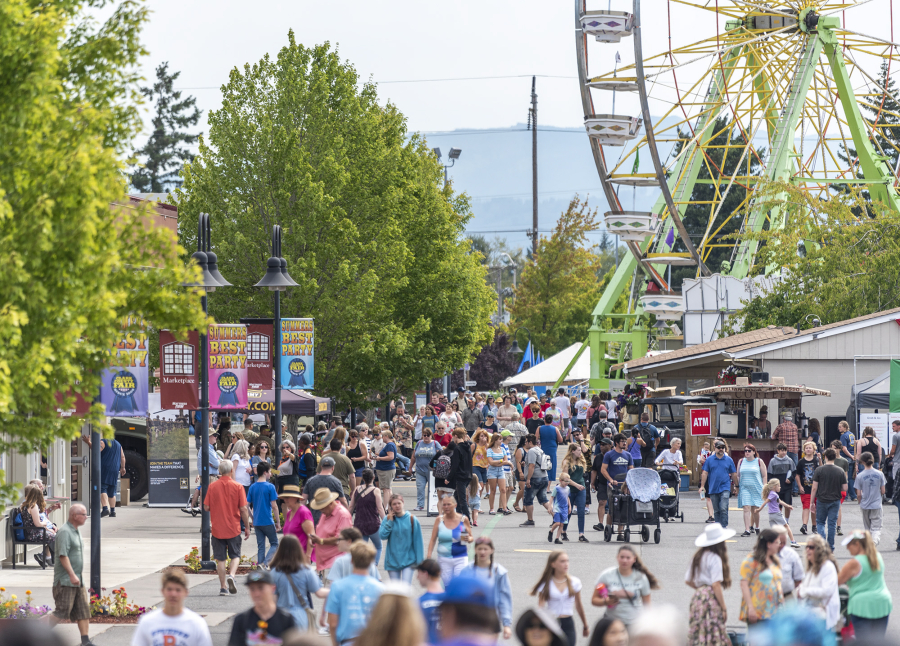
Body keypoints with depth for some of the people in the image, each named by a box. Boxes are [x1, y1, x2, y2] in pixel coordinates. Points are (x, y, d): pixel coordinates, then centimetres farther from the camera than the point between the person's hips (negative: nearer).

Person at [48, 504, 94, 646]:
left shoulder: (76, 532, 16)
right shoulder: (65, 532, -15)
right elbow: (63, 555, -22)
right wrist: (72, 575, -28)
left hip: (78, 580, 9)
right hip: (65, 580, -9)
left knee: (83, 610, 4)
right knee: (62, 612, -9)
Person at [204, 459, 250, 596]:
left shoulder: (212, 487, -4)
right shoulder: (237, 487, -6)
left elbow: (206, 507, -1)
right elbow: (243, 509, -7)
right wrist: (247, 527, 3)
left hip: (217, 528, 1)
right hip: (234, 528, -1)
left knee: (220, 559, 7)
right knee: (235, 555, 13)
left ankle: (223, 587, 5)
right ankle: (231, 575, -13)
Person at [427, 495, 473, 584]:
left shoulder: (463, 519, 0)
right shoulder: (439, 520, 2)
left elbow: (471, 537, 9)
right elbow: (433, 540, 4)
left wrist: (468, 539, -14)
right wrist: (429, 555, -7)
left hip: (460, 559, -2)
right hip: (444, 559, 2)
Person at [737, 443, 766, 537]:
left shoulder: (759, 462, 2)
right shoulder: (741, 461, 10)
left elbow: (764, 476, 4)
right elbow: (738, 476, 16)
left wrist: (764, 489, -3)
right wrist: (737, 487, 7)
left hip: (756, 488, -1)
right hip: (745, 488, 1)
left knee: (755, 510, 4)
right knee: (746, 508, -11)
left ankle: (756, 527, 27)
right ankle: (747, 530, -14)